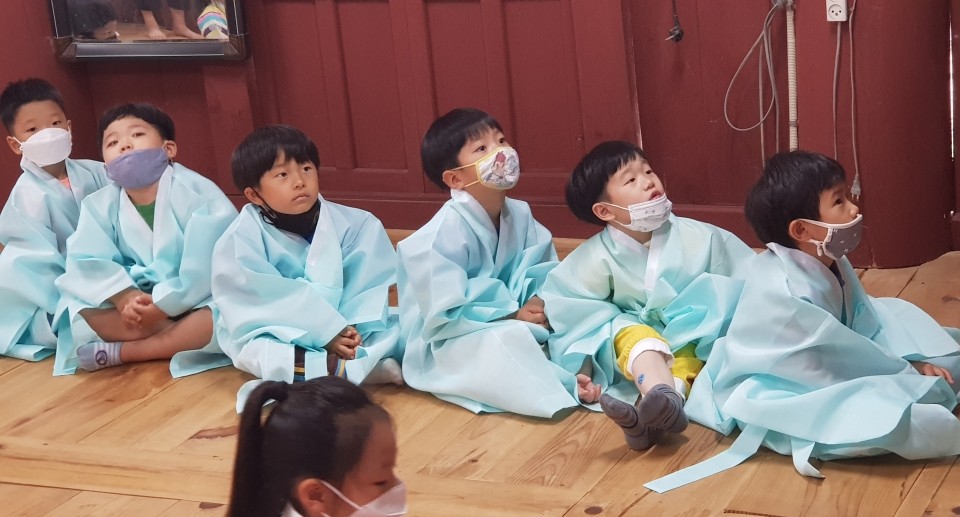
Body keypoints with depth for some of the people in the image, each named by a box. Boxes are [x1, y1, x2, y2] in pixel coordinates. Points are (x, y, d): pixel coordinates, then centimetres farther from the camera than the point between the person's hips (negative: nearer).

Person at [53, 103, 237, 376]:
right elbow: (87, 263, -13)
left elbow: (212, 263, -22)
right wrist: (125, 298, -31)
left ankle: (119, 352, -25)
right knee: (77, 309, -18)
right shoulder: (100, 205, -1)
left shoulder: (196, 191, -15)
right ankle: (182, 338, -22)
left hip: (193, 301, -4)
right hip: (136, 304, 4)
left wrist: (161, 306, -26)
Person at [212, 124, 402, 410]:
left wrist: (354, 328, -27)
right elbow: (266, 302, -22)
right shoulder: (241, 240, -15)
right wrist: (328, 332, -28)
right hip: (274, 333, -3)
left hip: (341, 327, 3)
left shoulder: (354, 224, -6)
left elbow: (371, 282, -9)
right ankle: (366, 364, -40)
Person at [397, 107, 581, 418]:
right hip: (445, 346, -9)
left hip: (505, 323, 9)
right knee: (506, 340, -36)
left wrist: (541, 305, -21)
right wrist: (513, 316, -23)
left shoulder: (519, 215, -1)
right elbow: (444, 317, -27)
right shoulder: (444, 234, -24)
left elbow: (545, 273, 2)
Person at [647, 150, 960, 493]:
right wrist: (906, 375, -19)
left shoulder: (831, 266, -1)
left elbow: (868, 322, 4)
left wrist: (915, 360, -8)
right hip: (767, 392, -10)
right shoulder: (781, 290, -31)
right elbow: (836, 358, -27)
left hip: (815, 374, 10)